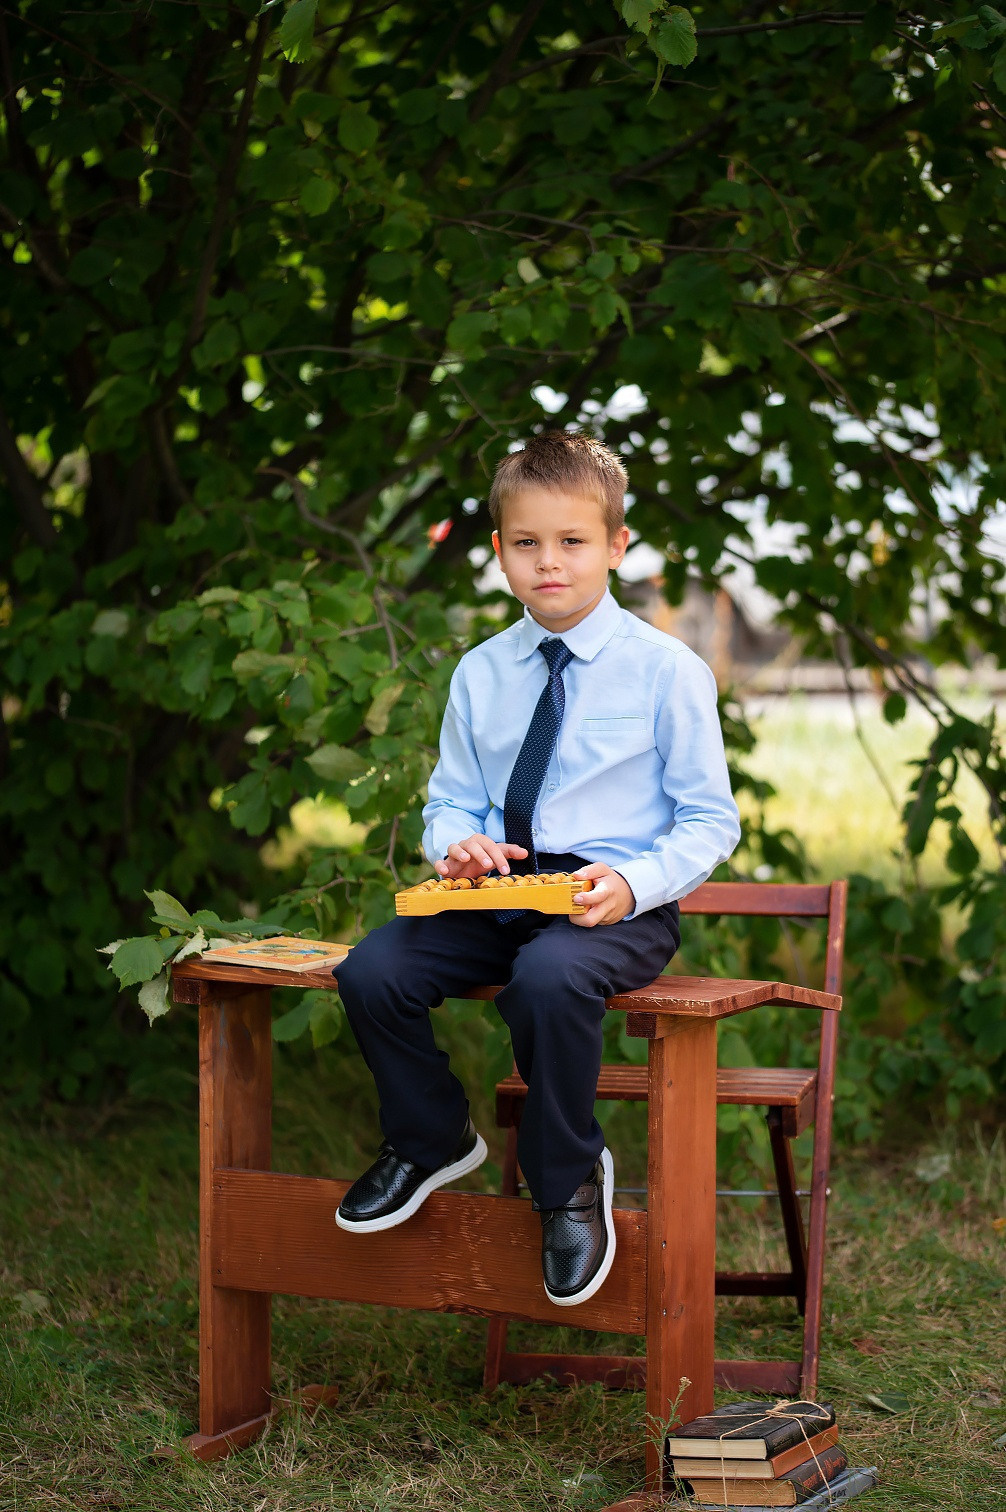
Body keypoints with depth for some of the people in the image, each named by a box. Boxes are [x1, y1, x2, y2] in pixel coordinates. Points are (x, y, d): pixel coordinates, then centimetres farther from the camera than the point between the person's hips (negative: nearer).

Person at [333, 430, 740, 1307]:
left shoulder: (666, 671, -3)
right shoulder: (480, 674, 12)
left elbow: (709, 821, -2)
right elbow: (452, 799, 20)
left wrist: (633, 884, -20)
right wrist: (457, 842, -6)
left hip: (618, 905, -5)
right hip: (499, 896, 5)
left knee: (548, 976, -38)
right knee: (372, 969, -19)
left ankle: (569, 1182, -12)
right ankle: (430, 1139, 10)